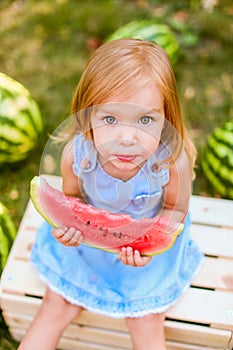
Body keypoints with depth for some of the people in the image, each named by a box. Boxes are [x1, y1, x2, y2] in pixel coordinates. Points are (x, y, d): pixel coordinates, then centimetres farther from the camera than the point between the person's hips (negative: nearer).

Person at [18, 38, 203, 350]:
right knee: (56, 308, 12)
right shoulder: (76, 153, -30)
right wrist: (69, 221, -28)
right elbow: (73, 196, -7)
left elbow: (176, 209, -14)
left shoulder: (173, 160, -34)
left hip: (151, 244, -1)